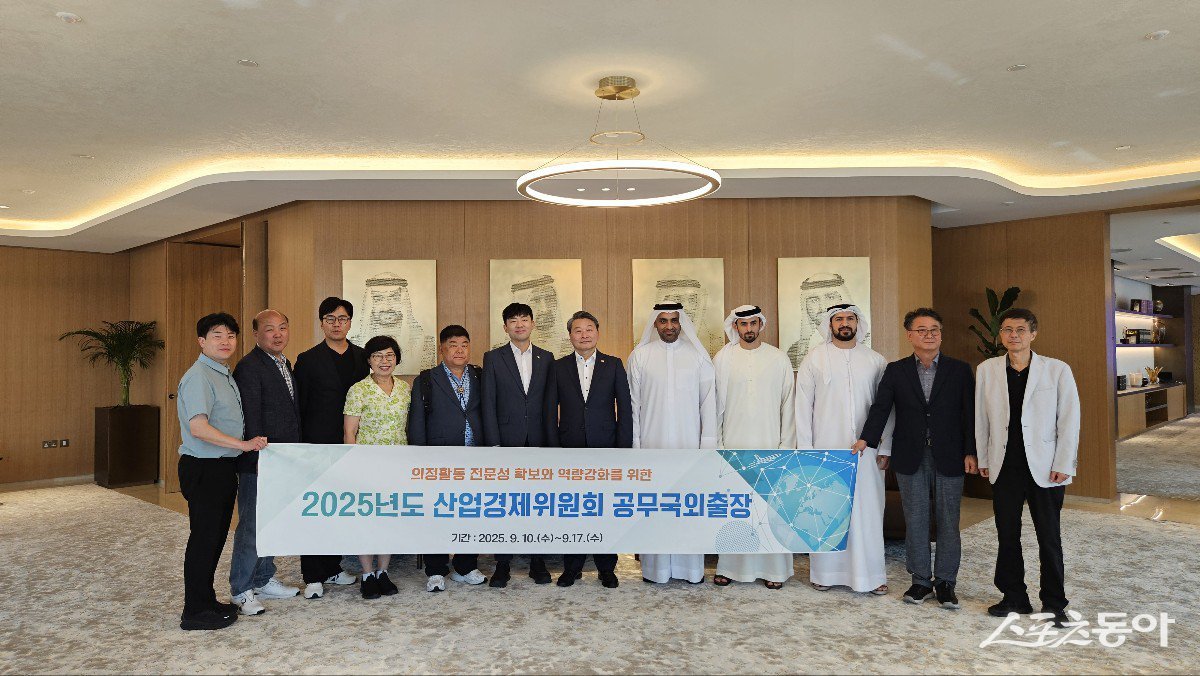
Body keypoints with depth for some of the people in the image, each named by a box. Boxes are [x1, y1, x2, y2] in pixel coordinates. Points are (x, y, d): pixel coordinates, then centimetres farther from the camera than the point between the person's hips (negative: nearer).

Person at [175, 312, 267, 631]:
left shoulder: (226, 375, 14)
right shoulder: (198, 377, -16)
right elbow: (198, 427, -25)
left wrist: (247, 446, 14)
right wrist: (244, 444, -25)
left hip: (224, 467, 9)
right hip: (204, 468, -9)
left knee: (216, 536, 17)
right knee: (204, 538, -1)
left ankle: (207, 601, 30)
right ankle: (196, 612, 10)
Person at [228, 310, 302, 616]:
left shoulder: (284, 364, 14)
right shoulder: (249, 367, -13)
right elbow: (251, 417, -18)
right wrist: (260, 457, -21)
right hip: (260, 461, -9)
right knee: (252, 525, 0)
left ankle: (264, 580, 30)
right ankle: (241, 591, 12)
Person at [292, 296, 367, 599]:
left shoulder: (363, 357, 8)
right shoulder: (308, 360, -3)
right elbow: (299, 407, -2)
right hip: (319, 446, -4)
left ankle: (332, 567, 26)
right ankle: (313, 577, 9)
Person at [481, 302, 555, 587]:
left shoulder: (546, 358, 9)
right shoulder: (493, 358, 3)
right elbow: (488, 404, -1)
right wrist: (493, 444, -8)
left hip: (538, 443, 2)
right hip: (506, 443, -1)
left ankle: (538, 563, 19)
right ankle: (503, 566, 14)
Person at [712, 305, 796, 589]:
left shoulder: (778, 358, 4)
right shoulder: (723, 358, 4)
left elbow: (788, 404, 4)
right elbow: (716, 403, 5)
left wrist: (787, 445, -1)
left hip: (769, 445, 0)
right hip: (733, 445, 0)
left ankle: (773, 568, 13)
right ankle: (729, 566, 15)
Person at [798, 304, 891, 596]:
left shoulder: (876, 360, 7)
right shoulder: (814, 359, 3)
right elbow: (803, 406, 2)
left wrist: (884, 448, 1)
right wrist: (805, 450, -3)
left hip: (866, 451, 1)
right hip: (826, 450, -1)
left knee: (868, 512, 2)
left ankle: (871, 574, 14)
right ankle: (825, 571, 16)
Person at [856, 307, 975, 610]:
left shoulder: (960, 370, 3)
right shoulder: (895, 371, 3)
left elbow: (969, 413, 0)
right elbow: (880, 407, -5)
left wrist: (970, 452, -7)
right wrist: (866, 439, -18)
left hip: (949, 457, 0)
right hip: (911, 458, 1)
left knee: (948, 520, 6)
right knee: (915, 520, 7)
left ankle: (945, 582, 19)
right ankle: (921, 580, 20)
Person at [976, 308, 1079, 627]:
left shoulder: (1057, 370, -3)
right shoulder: (987, 370, 4)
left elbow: (1069, 420, -3)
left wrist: (1063, 465, -7)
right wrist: (983, 459, 7)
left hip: (1044, 469, -2)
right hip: (1004, 468, 2)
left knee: (1049, 538, 6)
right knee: (1007, 537, 10)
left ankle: (1053, 603, 20)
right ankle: (1014, 597, 24)